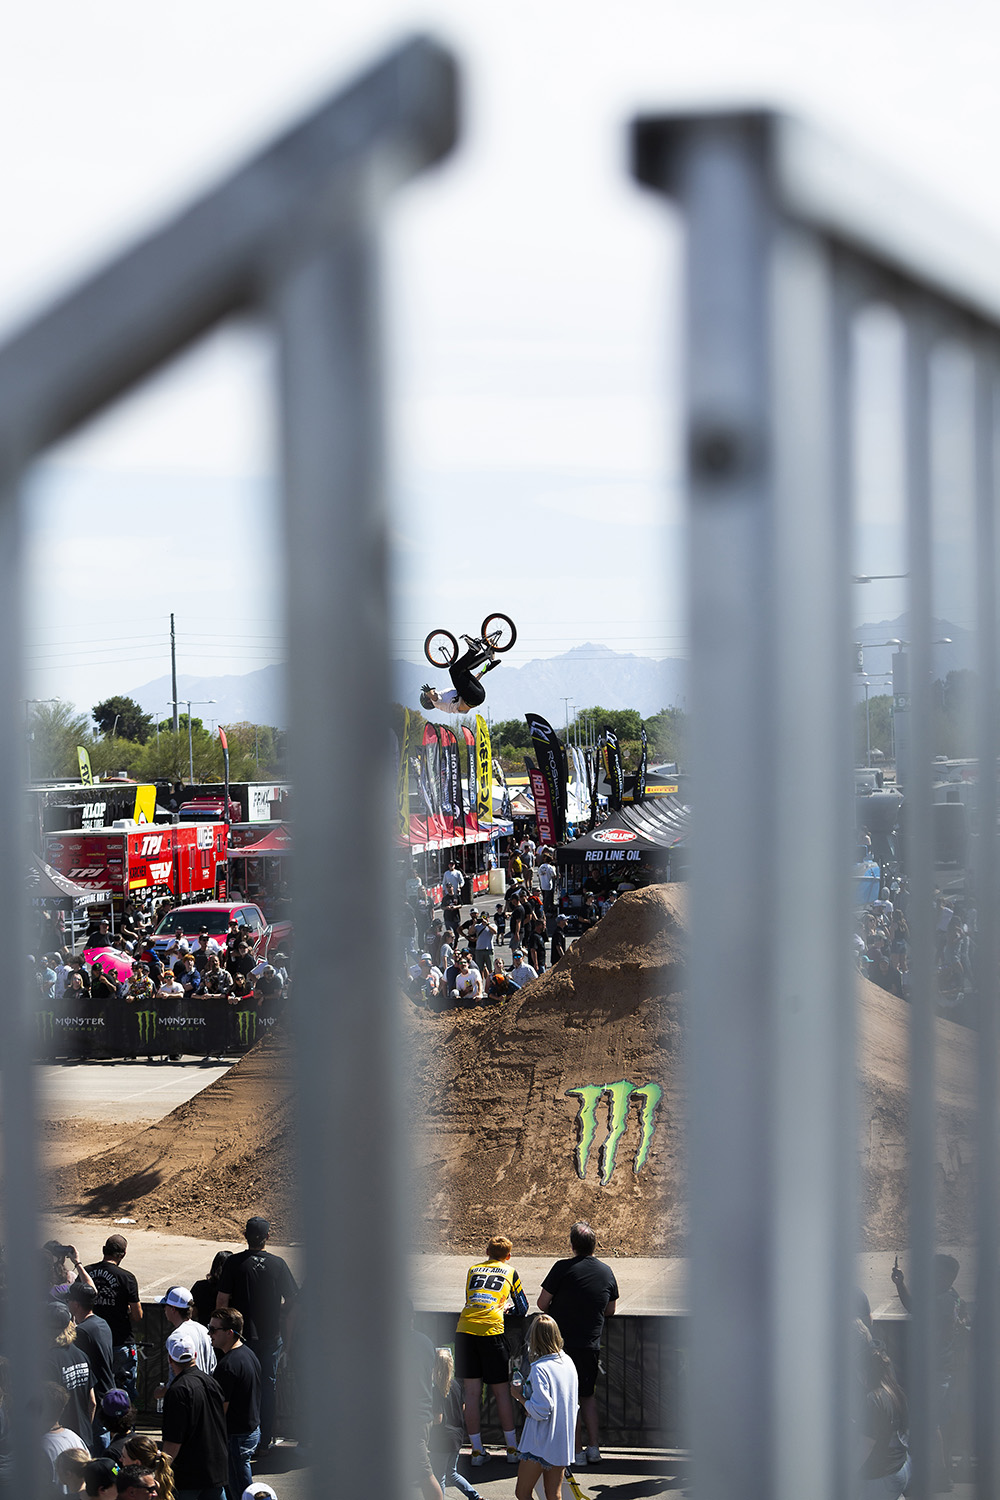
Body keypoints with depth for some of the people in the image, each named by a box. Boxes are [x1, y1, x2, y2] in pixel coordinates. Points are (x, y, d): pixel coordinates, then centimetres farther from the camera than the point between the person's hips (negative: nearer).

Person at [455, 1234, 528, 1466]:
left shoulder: (473, 1269, 22)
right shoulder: (510, 1272, 15)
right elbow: (522, 1308, 21)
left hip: (465, 1330, 2)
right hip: (491, 1331, -2)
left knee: (471, 1393, 4)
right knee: (502, 1392, 7)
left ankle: (477, 1451, 5)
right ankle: (512, 1449, 11)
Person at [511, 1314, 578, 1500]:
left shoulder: (539, 1369, -19)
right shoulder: (567, 1362, 5)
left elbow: (540, 1411, -24)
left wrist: (521, 1397, -7)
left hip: (540, 1443, -7)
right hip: (563, 1441, 7)